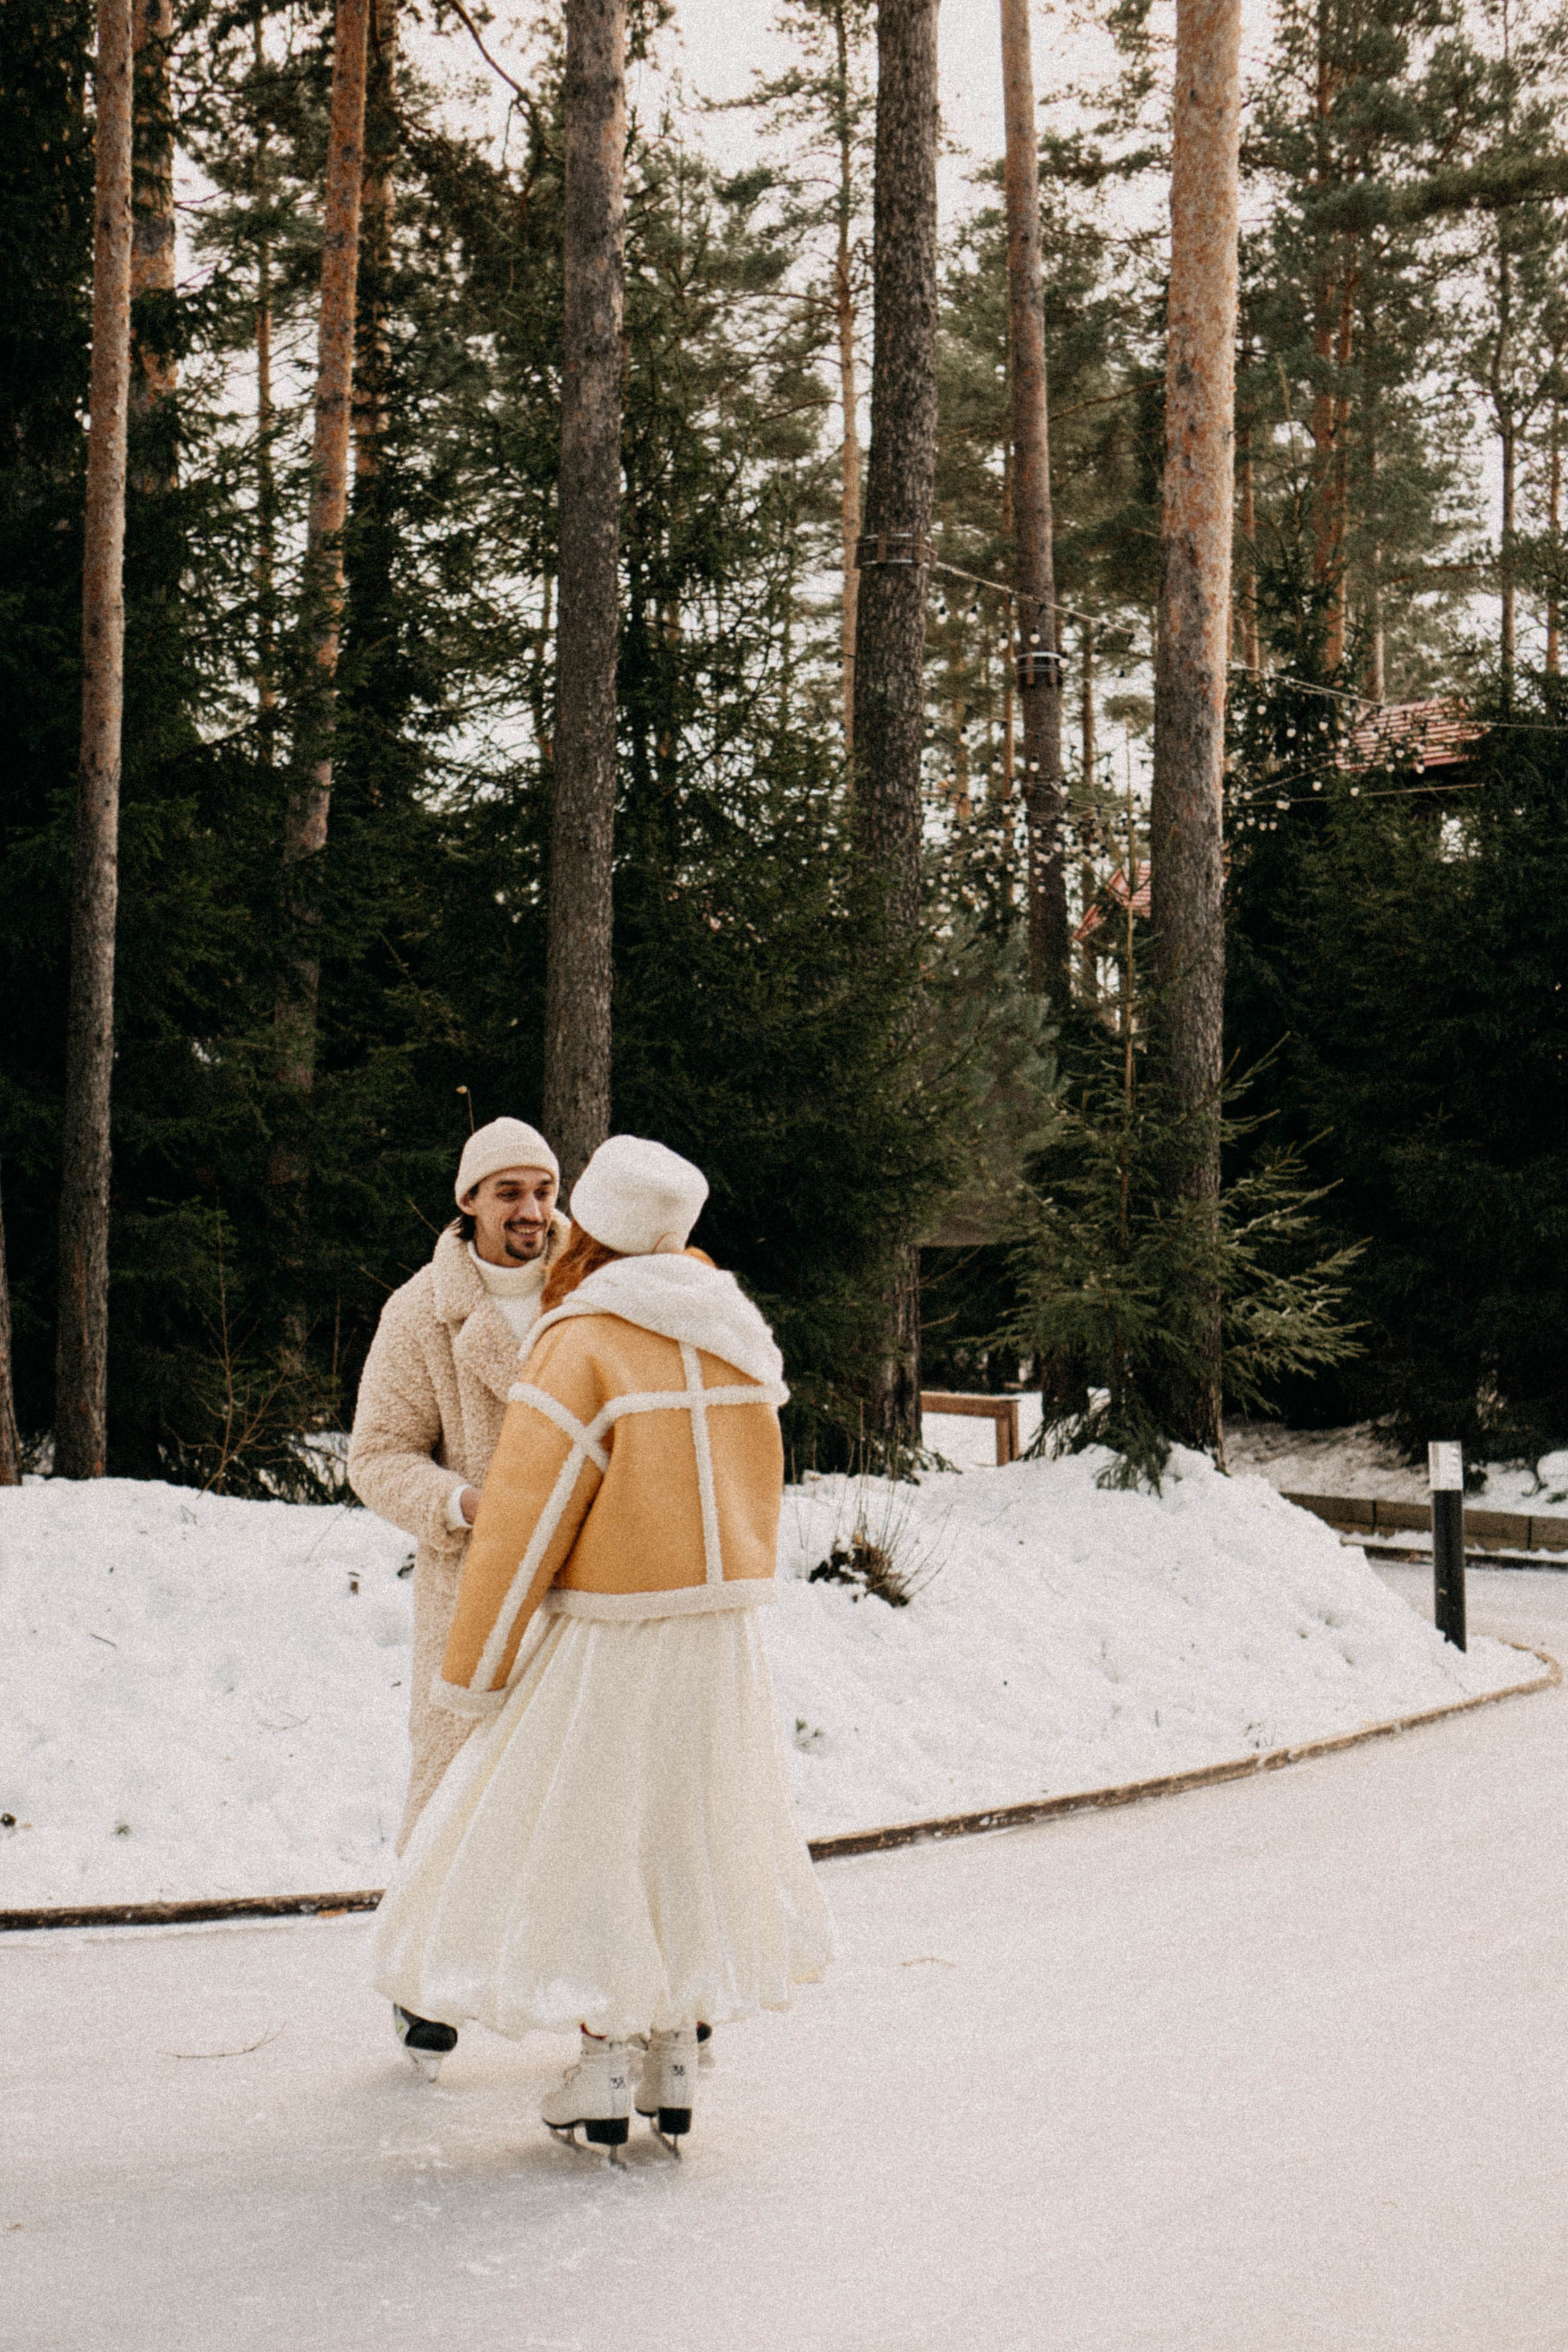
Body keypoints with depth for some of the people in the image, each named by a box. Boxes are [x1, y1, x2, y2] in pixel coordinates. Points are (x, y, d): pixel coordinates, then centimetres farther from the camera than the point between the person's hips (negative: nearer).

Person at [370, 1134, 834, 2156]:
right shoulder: (735, 1338, 5)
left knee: (587, 1836, 5)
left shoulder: (585, 1346, -16)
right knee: (690, 1834, 16)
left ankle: (604, 2074, 7)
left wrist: (473, 1668, -7)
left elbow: (523, 1522, -15)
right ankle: (674, 2067, 21)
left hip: (614, 1641, -6)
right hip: (725, 1625, 6)